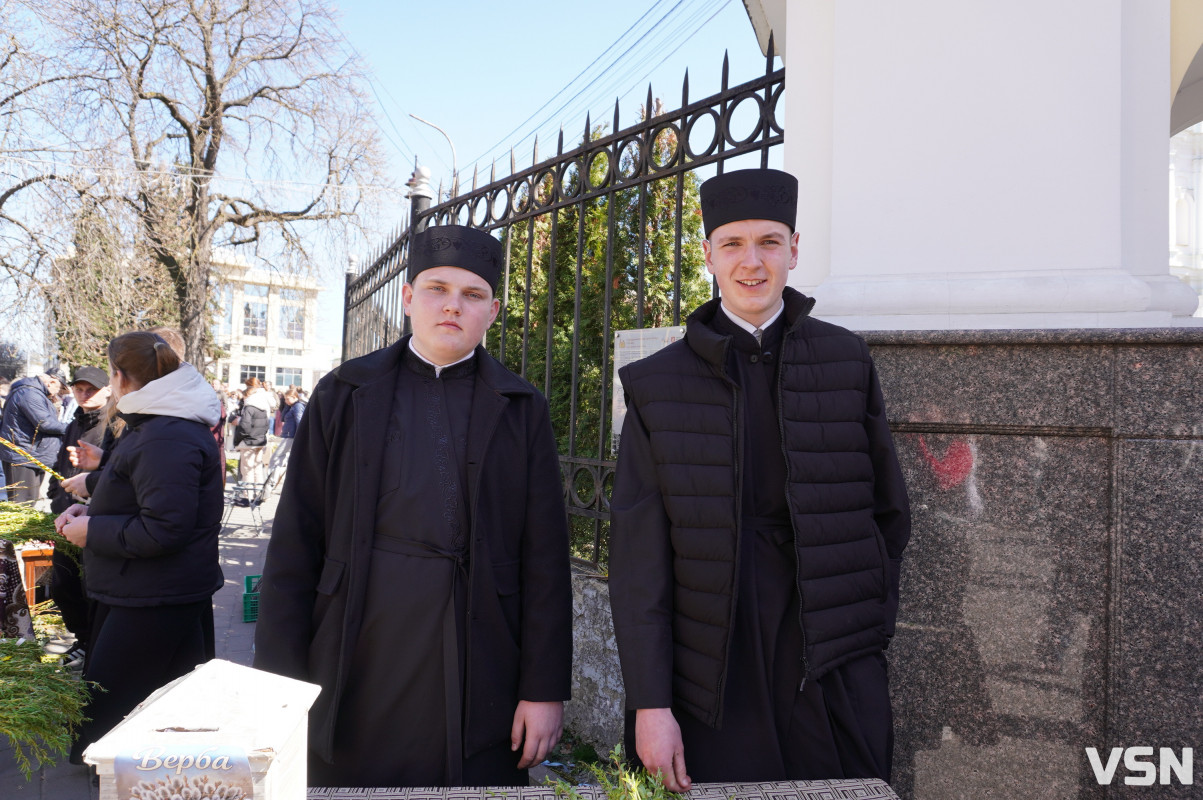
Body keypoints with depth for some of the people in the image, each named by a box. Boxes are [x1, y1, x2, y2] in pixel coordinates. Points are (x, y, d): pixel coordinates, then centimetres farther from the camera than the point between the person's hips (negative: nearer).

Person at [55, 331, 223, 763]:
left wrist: (92, 531, -13)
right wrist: (92, 510, 10)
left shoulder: (166, 438, -23)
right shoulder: (154, 424, 14)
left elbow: (162, 530, -27)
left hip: (154, 603, -11)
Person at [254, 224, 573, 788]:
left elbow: (545, 560, 0)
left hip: (478, 677, 0)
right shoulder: (344, 394, 5)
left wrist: (545, 689, -4)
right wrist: (280, 682, 0)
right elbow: (295, 544, 3)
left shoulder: (521, 409, 4)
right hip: (356, 669, 1)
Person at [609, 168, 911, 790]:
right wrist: (650, 703, -7)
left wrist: (869, 630, 7)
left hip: (834, 672, 1)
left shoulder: (847, 362, 2)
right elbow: (637, 555, -4)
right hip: (710, 679, -1)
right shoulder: (658, 384, -2)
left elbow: (889, 512, 10)